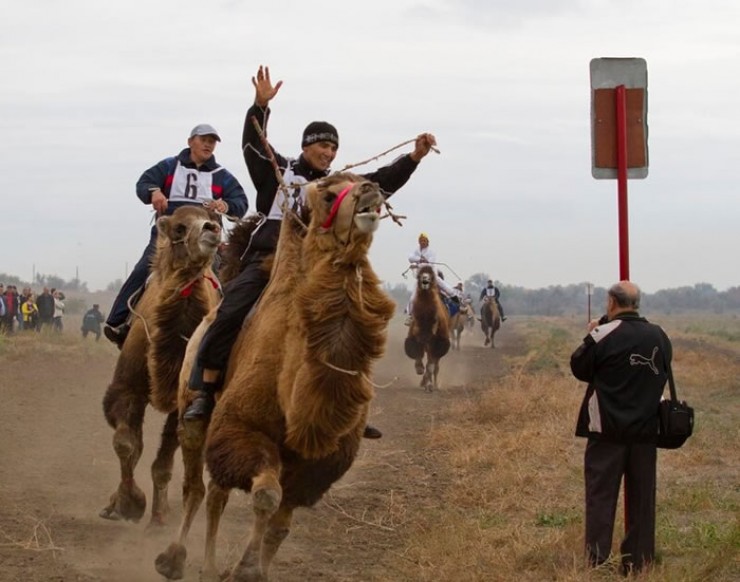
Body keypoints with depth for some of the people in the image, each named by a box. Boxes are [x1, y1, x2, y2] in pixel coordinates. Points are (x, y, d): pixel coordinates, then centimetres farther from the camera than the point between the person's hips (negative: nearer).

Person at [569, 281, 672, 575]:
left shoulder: (604, 335, -13)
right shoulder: (659, 336, 2)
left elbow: (579, 368, -2)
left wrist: (591, 337, 10)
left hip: (608, 429, -4)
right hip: (646, 429, 4)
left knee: (601, 495, 2)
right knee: (641, 497, 11)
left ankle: (597, 560, -1)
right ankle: (638, 560, 15)